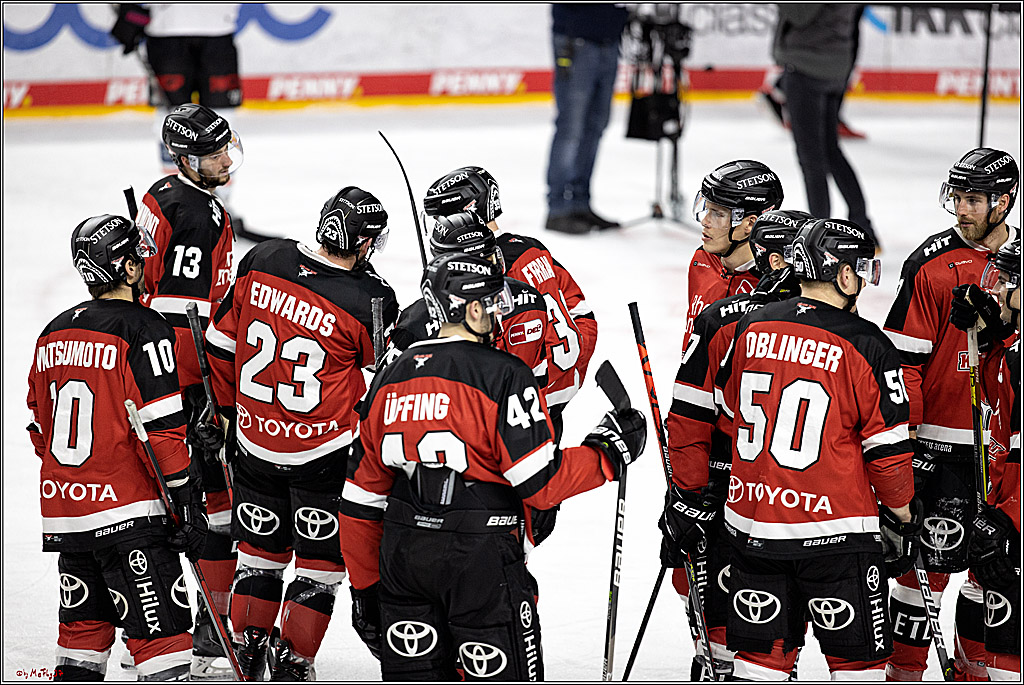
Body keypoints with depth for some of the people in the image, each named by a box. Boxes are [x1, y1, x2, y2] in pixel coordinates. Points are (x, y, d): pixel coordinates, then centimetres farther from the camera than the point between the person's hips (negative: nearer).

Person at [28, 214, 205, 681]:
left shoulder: (53, 334, 11)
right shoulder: (143, 330, -11)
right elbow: (161, 429, -15)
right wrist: (188, 502, -10)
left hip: (63, 506, 8)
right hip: (126, 513, -7)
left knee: (84, 626, 17)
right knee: (162, 630, -6)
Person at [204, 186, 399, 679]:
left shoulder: (262, 260, -6)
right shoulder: (372, 300, -19)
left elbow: (221, 341, 5)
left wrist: (226, 404, 18)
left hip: (254, 438, 4)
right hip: (325, 451, -4)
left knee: (261, 547, 20)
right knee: (320, 561, 10)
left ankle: (246, 649, 24)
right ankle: (292, 662, 10)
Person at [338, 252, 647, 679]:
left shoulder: (390, 378, 9)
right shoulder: (503, 375, -10)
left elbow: (362, 500, 11)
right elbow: (541, 484, -13)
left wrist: (366, 590, 18)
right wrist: (611, 451, 2)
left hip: (402, 555, 6)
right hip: (481, 562, -6)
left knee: (414, 673, 12)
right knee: (503, 676, 3)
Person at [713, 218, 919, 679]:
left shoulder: (750, 329, 3)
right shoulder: (866, 345, -11)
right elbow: (887, 446, -8)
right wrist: (903, 515, 6)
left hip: (752, 526, 5)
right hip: (834, 528, -5)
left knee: (763, 654, 13)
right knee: (857, 657, 7)